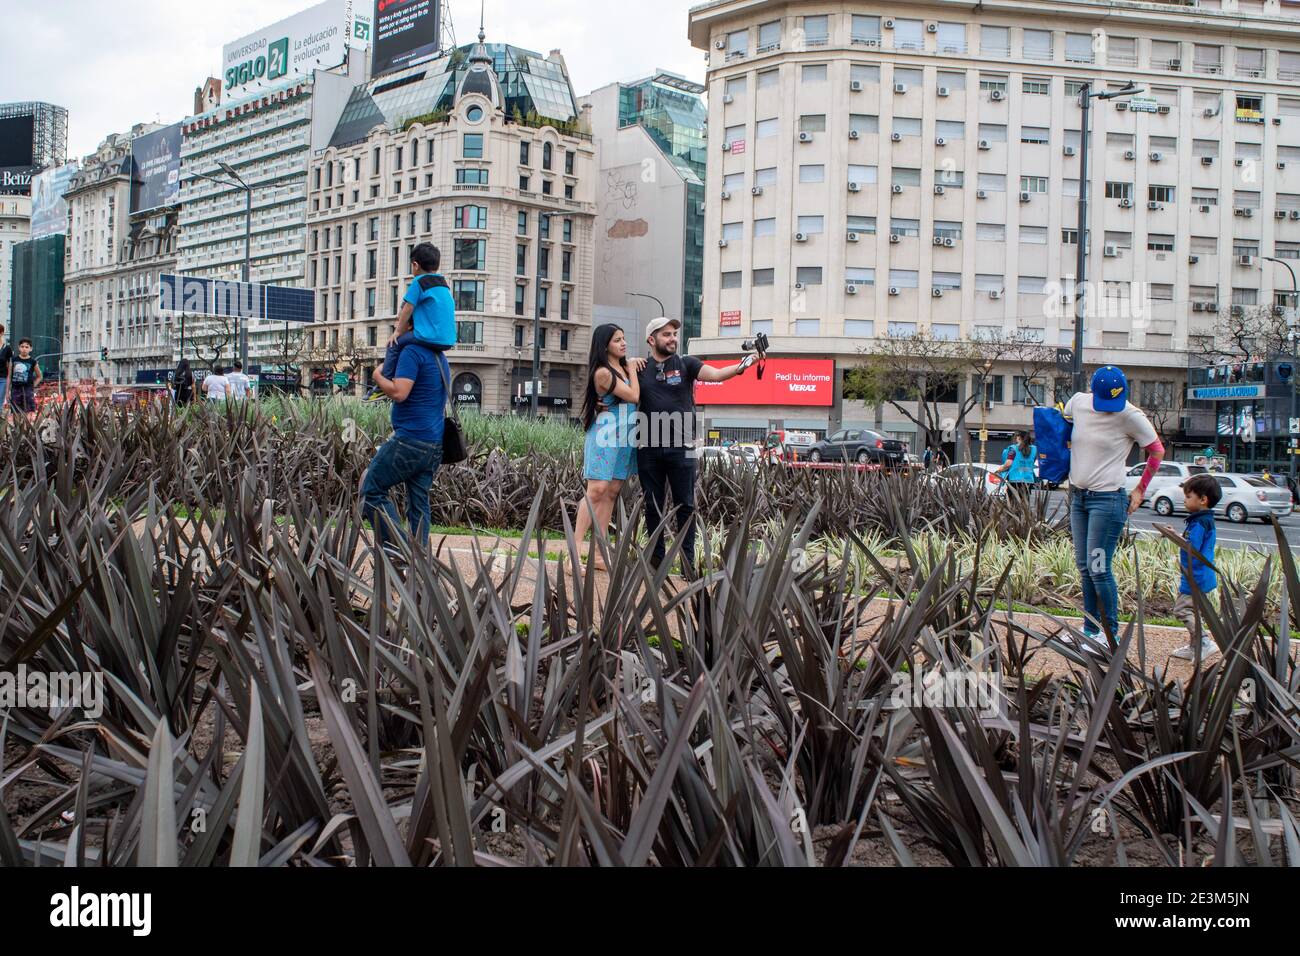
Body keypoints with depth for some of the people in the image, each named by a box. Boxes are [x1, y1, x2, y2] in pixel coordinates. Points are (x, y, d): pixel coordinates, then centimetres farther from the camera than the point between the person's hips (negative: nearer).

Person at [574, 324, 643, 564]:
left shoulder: (623, 367, 12)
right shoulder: (603, 373, -13)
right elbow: (634, 396, -14)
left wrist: (634, 364, 10)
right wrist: (632, 370, 0)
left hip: (624, 439, 8)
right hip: (606, 436, -8)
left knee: (612, 492, 4)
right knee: (597, 490, -16)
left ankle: (598, 551, 5)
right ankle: (576, 548, -16)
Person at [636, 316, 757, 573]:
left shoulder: (686, 364, 4)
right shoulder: (640, 368, 8)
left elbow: (717, 374, -10)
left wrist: (743, 364, -25)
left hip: (681, 447, -1)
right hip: (649, 448, 1)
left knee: (685, 506, 1)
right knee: (653, 506, 8)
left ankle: (688, 562, 5)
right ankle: (657, 559, 17)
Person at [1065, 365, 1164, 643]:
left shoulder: (1131, 416, -13)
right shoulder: (1077, 402, 0)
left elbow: (1157, 451, -1)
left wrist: (1140, 491, 1)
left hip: (1107, 499, -6)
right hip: (1077, 495, 6)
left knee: (1098, 569, -9)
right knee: (1083, 567, 11)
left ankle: (1111, 633, 3)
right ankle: (1090, 628, 21)